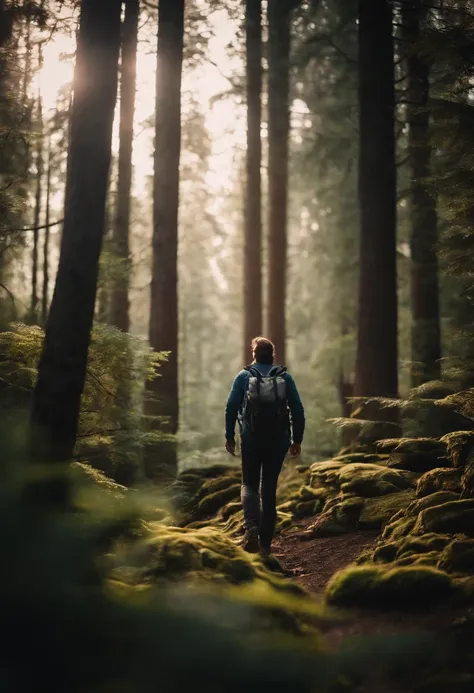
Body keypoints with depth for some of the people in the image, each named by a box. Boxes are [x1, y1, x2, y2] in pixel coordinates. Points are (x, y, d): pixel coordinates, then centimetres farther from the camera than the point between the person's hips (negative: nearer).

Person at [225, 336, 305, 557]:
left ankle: (251, 527, -14)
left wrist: (229, 436, 5)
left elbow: (231, 407, -4)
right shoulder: (285, 377, 3)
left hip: (251, 439, -1)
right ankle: (265, 543, 8)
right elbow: (298, 410, 1)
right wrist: (297, 439, 8)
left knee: (249, 484, 13)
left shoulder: (244, 376, 0)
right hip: (278, 441, 1)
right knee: (269, 489, 9)